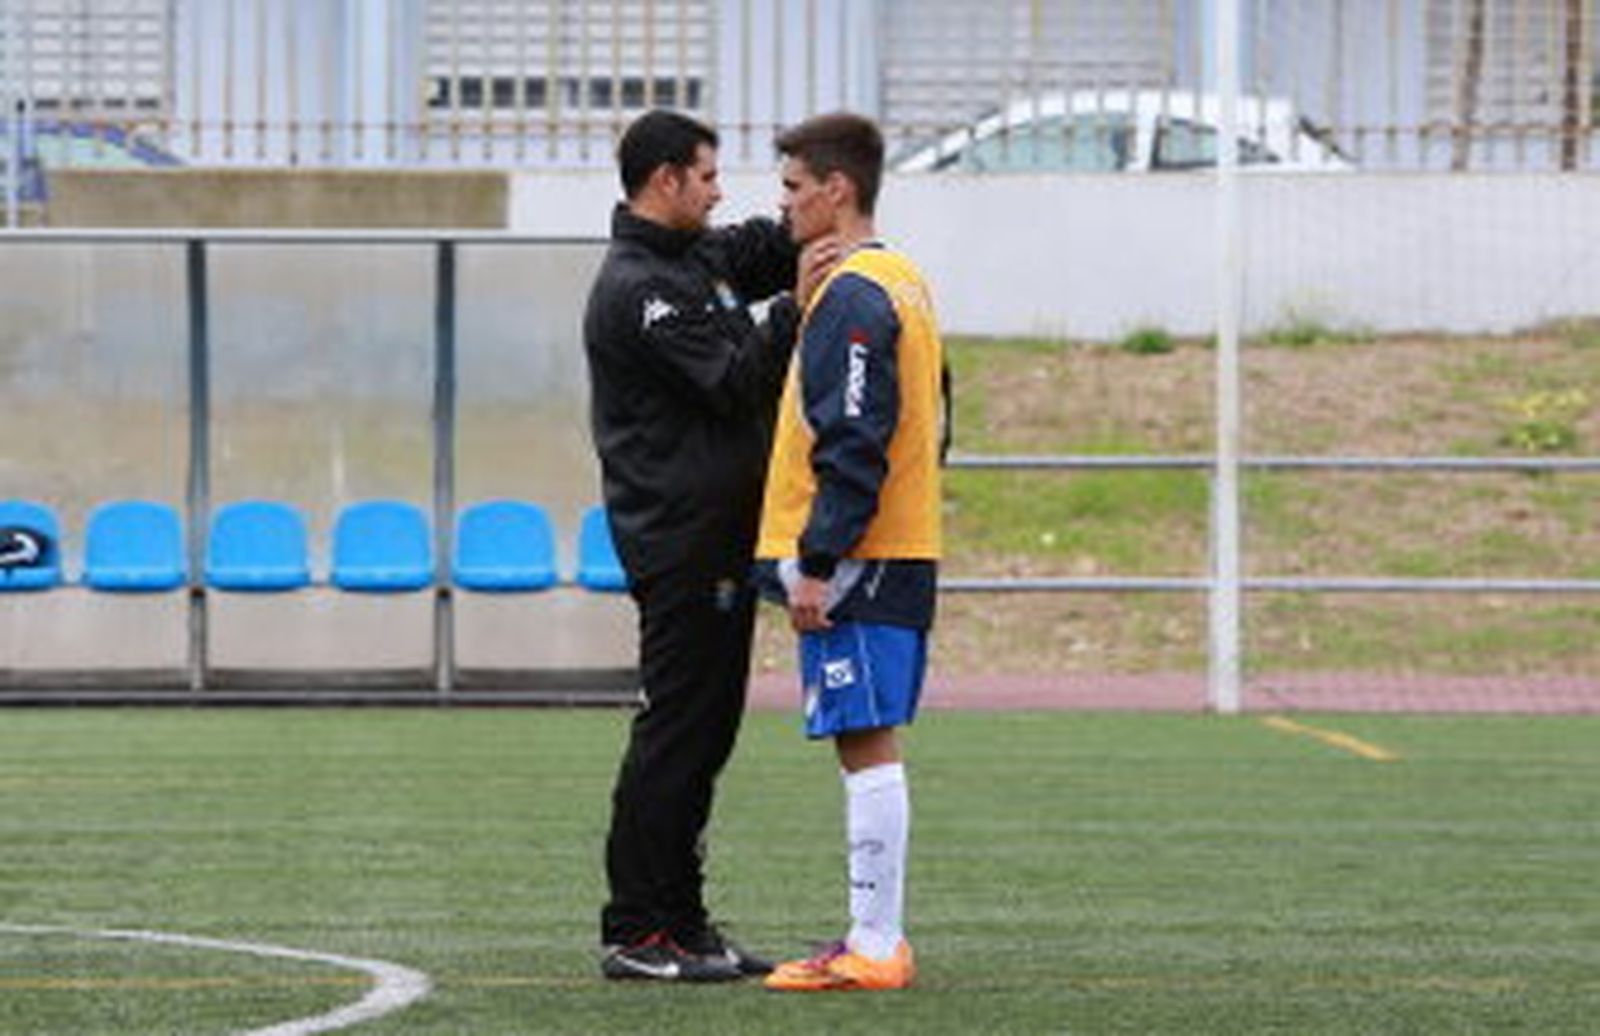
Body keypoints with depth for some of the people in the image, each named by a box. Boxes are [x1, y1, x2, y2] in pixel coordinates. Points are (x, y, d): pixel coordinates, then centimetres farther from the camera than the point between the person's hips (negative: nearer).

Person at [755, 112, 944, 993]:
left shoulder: (852, 297, -13)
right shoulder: (904, 284, 17)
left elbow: (853, 445, -20)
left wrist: (817, 562, -19)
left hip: (857, 558, -10)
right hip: (905, 552, 10)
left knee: (866, 745, -8)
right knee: (869, 746, 11)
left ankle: (875, 948, -8)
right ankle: (878, 937, 14)